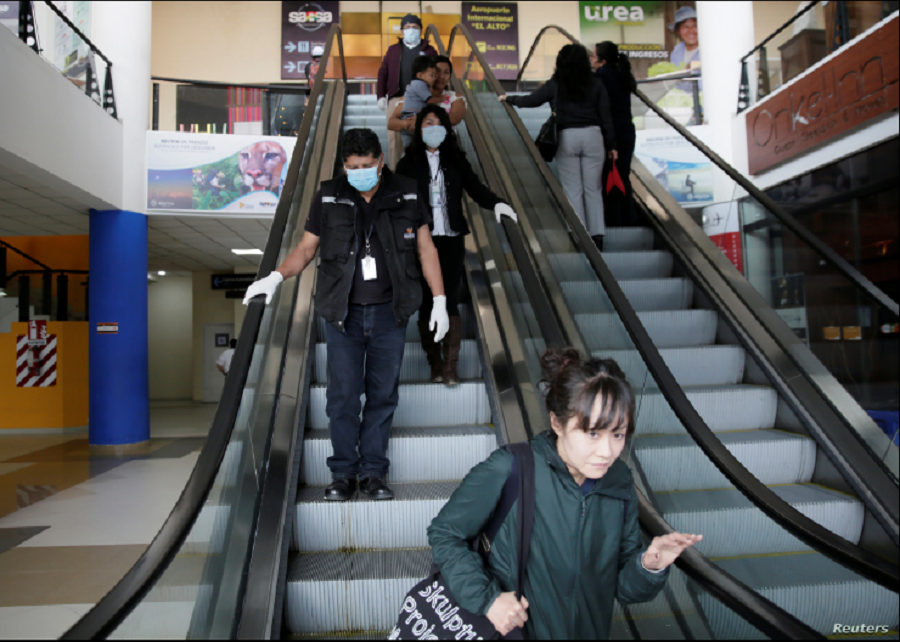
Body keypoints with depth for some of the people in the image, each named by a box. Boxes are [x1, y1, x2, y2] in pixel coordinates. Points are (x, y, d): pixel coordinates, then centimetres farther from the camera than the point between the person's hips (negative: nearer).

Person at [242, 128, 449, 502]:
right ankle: (343, 473, 16)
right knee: (343, 395, 0)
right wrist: (276, 277, -11)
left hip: (390, 313, 1)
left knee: (383, 394, 6)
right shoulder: (328, 198, 2)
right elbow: (306, 248, 7)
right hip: (343, 313, 0)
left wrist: (439, 301, 2)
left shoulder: (405, 195, 2)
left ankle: (373, 472, 18)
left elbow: (425, 249, 7)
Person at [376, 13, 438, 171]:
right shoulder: (393, 50, 15)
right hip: (396, 99, 1)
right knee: (394, 137, -1)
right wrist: (381, 96, 2)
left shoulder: (429, 51, 12)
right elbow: (383, 73, 12)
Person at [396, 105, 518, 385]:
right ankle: (435, 364, 13)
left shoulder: (456, 161, 12)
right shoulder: (408, 164, 6)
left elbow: (475, 187, 7)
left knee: (450, 300, -5)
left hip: (452, 239, 1)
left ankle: (450, 367, -4)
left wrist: (496, 203, -12)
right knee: (427, 302, 3)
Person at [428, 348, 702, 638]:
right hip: (507, 629, -4)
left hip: (588, 631, 4)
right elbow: (444, 533, -14)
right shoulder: (507, 472, -25)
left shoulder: (619, 483, -10)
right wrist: (486, 598, -22)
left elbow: (623, 588, -3)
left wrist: (648, 567, -22)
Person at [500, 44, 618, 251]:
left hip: (567, 137, -1)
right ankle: (597, 236, 4)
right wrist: (611, 144, 10)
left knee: (573, 190, 4)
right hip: (593, 135, 1)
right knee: (593, 189, 6)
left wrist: (508, 99, 26)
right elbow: (606, 116, 4)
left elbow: (530, 100, 9)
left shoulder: (555, 85, 1)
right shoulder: (595, 84, 4)